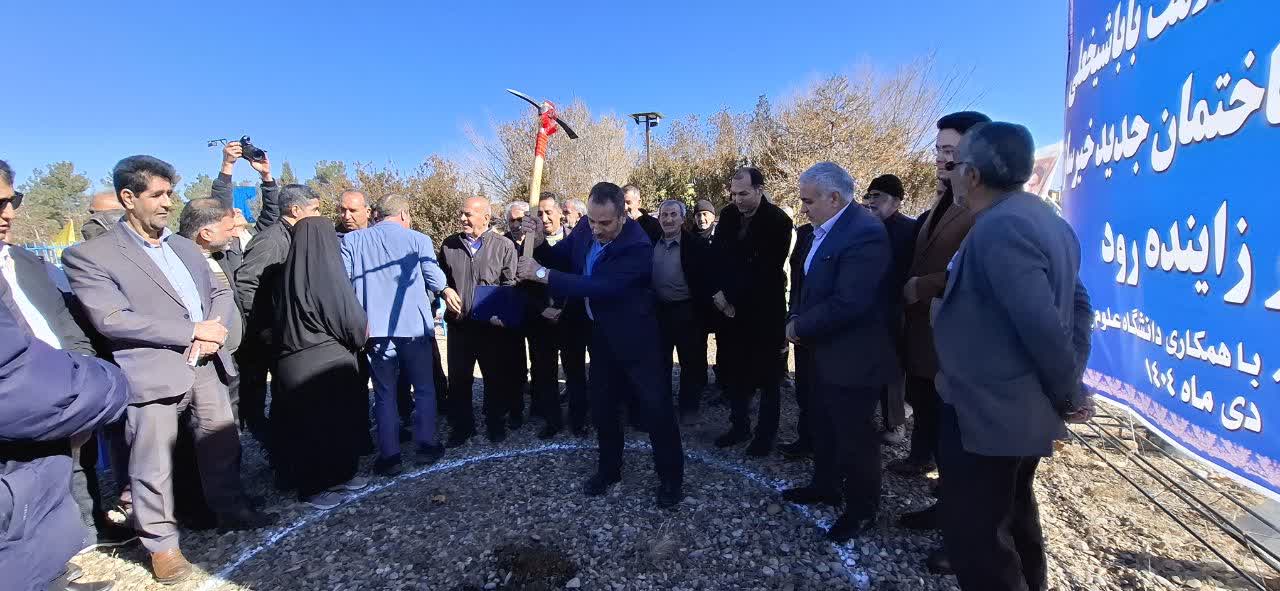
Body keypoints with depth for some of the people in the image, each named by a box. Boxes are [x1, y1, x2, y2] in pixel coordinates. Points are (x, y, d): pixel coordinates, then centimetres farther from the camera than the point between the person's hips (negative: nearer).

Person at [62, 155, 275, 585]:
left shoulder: (185, 247, 16)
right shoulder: (90, 255, -5)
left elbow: (221, 294, 14)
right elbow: (112, 319, -16)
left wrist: (216, 332, -7)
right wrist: (194, 331, -18)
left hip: (206, 367, 6)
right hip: (152, 375, -5)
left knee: (223, 446, 15)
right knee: (154, 466, 6)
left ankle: (231, 509, 32)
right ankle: (161, 543, 22)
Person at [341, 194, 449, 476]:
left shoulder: (352, 240, -1)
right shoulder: (418, 239, -7)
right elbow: (437, 282, -5)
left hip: (376, 329, 2)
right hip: (415, 327, -2)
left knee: (385, 394, 12)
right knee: (424, 388, 14)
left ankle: (389, 455, 14)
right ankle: (426, 445, 19)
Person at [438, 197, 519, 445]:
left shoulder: (504, 246, -4)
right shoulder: (449, 245, 7)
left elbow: (510, 283, -4)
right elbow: (440, 276, 18)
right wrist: (446, 290, -2)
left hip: (492, 323, -2)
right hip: (459, 323, 3)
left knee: (496, 377, 9)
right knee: (458, 378, 10)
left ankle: (495, 422, 29)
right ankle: (462, 426, 26)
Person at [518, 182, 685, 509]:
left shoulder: (637, 247, -28)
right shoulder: (586, 228, -8)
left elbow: (600, 287, -35)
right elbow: (562, 258, 6)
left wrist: (542, 274, -34)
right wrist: (539, 242, -16)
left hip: (634, 337, -6)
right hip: (600, 334, 7)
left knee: (656, 408, 3)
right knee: (602, 405, 17)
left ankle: (671, 477, 21)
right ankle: (609, 468, 36)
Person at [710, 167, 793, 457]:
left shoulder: (778, 221, -13)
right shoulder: (728, 215, 3)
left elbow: (766, 271, -17)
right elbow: (716, 256, 4)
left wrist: (730, 296, -15)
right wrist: (719, 293, -10)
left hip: (763, 311, -5)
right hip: (730, 308, 5)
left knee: (766, 376, 8)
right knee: (732, 372, 12)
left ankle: (766, 433, 23)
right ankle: (739, 425, 29)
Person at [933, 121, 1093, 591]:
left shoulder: (998, 228, -22)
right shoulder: (1042, 218, 10)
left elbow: (1043, 326, -26)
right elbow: (1077, 304, 14)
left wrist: (1069, 395, -11)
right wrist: (1072, 382, 9)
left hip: (986, 414, -10)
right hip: (1025, 409, 10)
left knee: (975, 537, 1)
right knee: (1013, 517, 25)